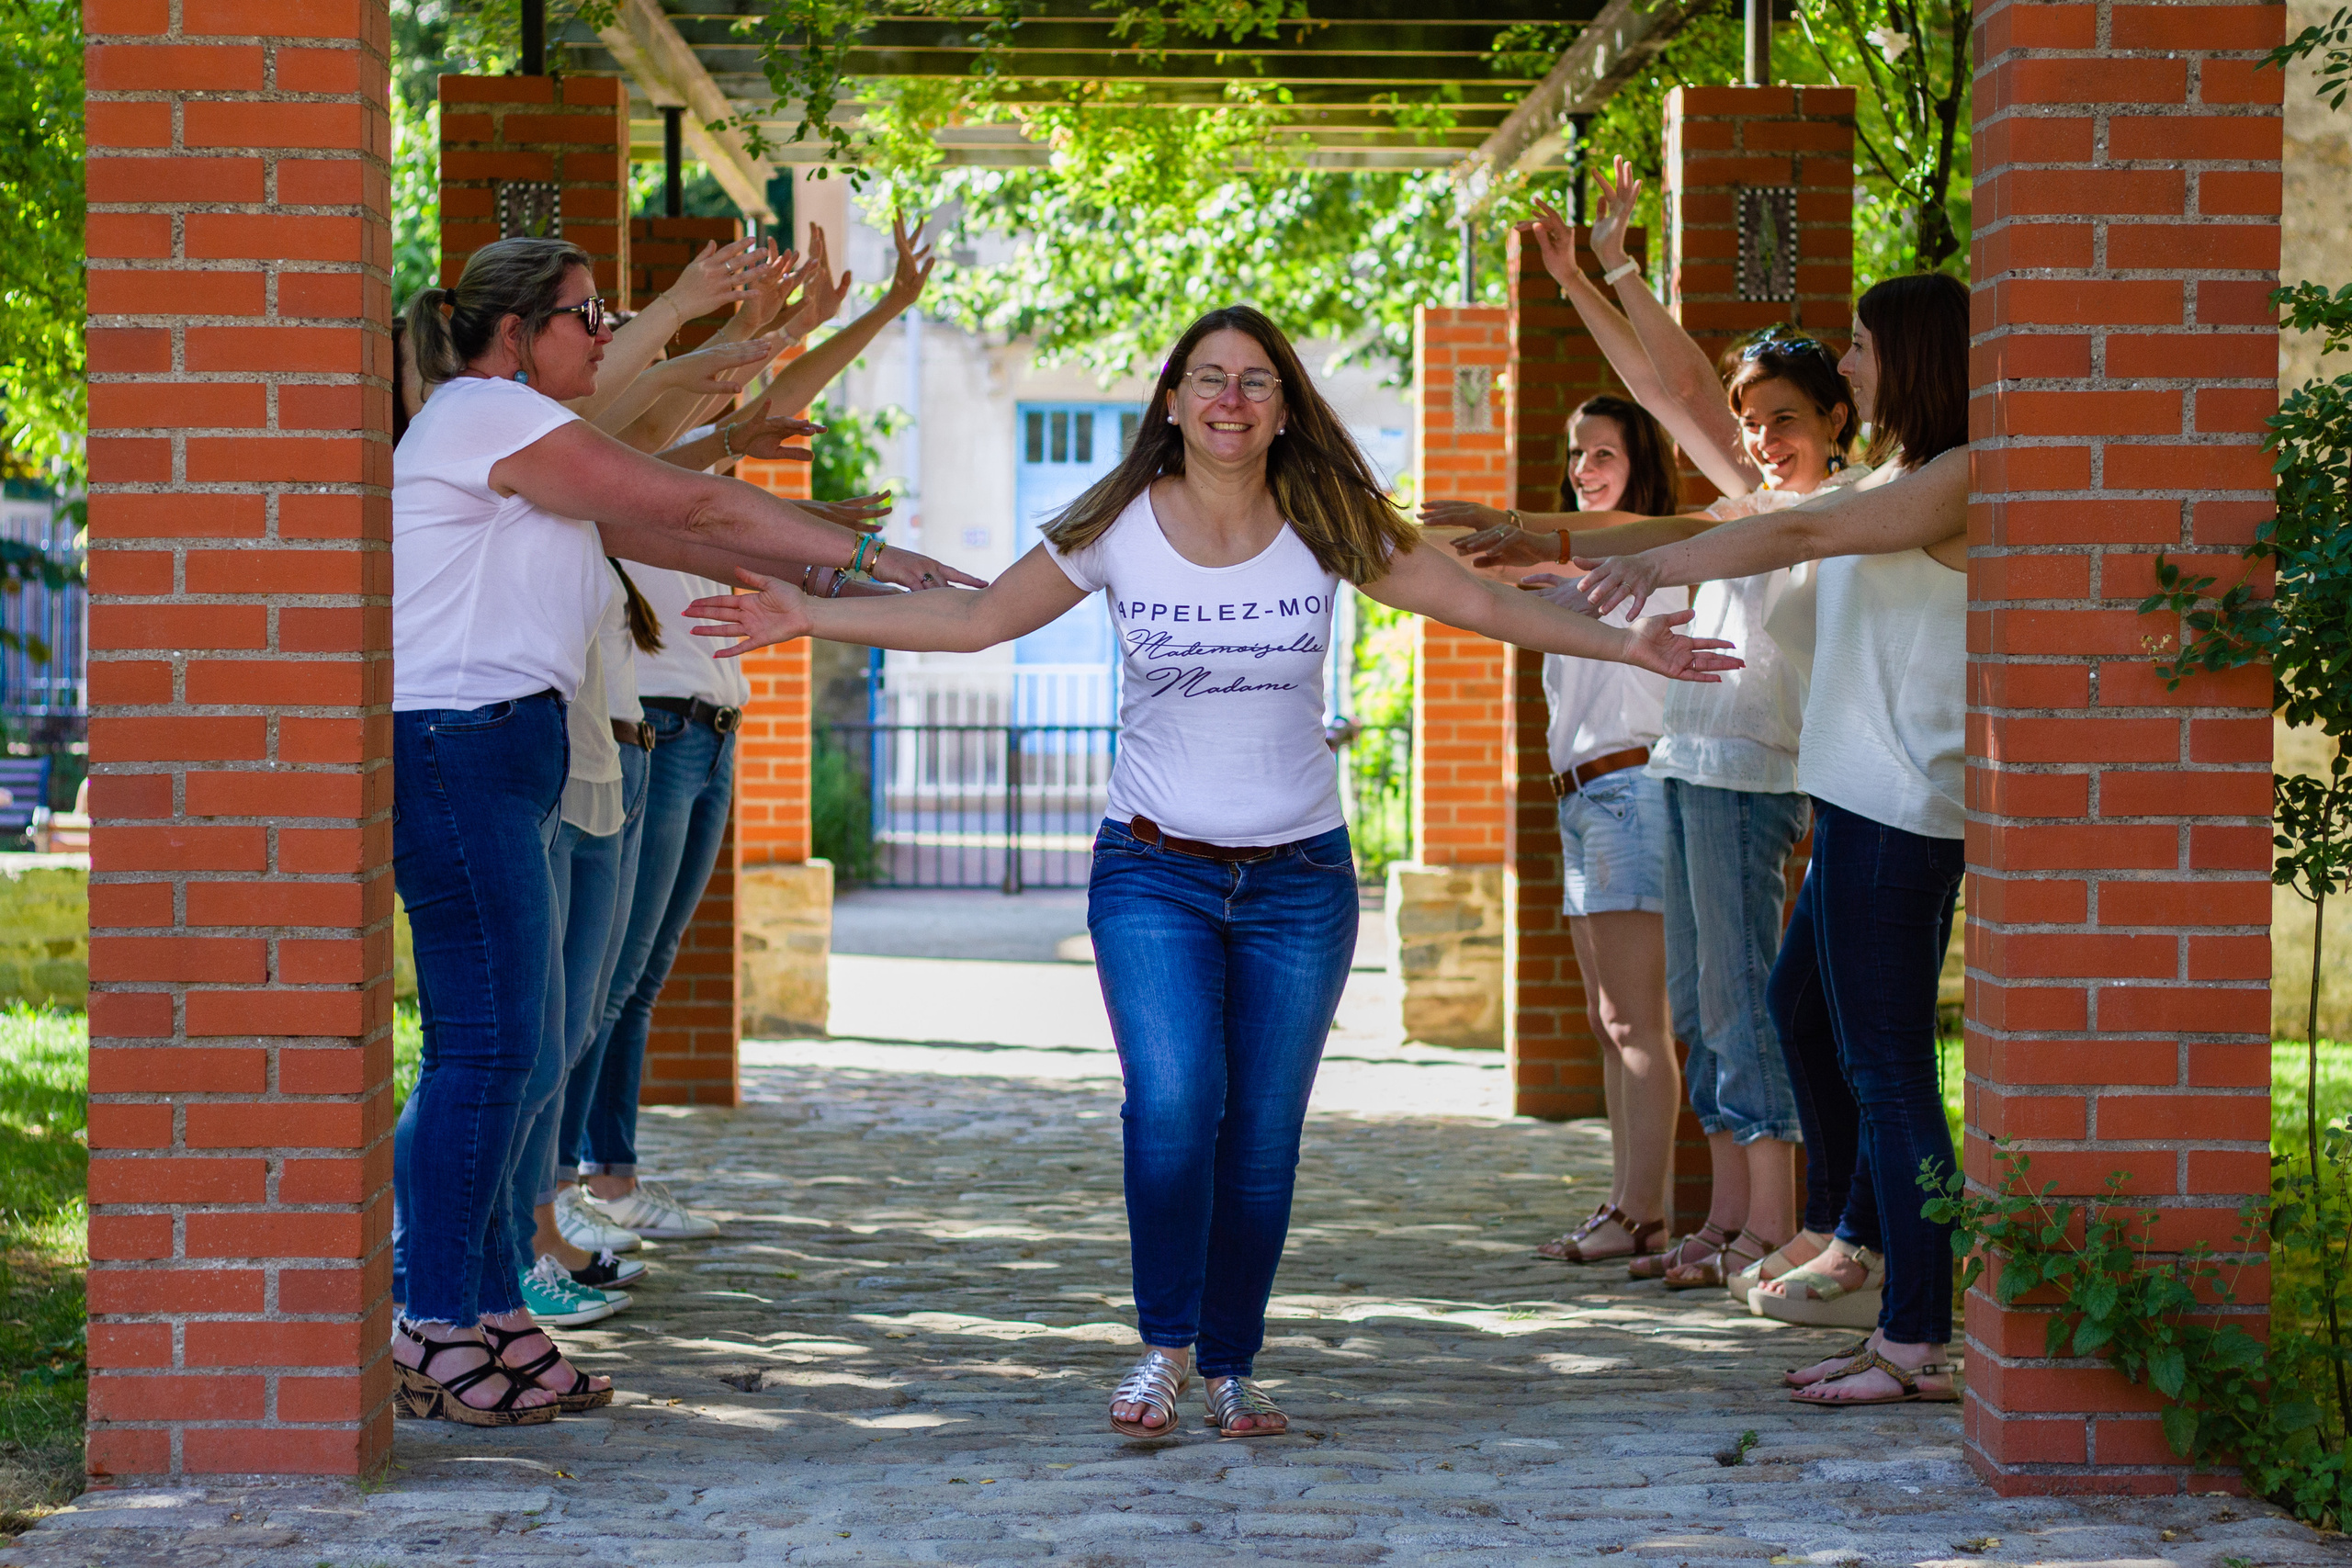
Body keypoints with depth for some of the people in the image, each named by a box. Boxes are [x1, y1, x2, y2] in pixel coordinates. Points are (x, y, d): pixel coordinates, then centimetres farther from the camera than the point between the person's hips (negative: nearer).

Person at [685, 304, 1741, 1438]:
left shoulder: (1326, 527, -1)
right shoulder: (1117, 529, -2)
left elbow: (1484, 604, 5)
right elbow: (976, 618, 5)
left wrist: (1623, 644, -3)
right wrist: (809, 616, -1)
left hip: (1298, 877, 1)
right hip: (1153, 871, -1)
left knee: (1263, 1134, 2)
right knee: (1174, 1103, -19)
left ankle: (1230, 1367, 20)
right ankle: (1165, 1344, 1)